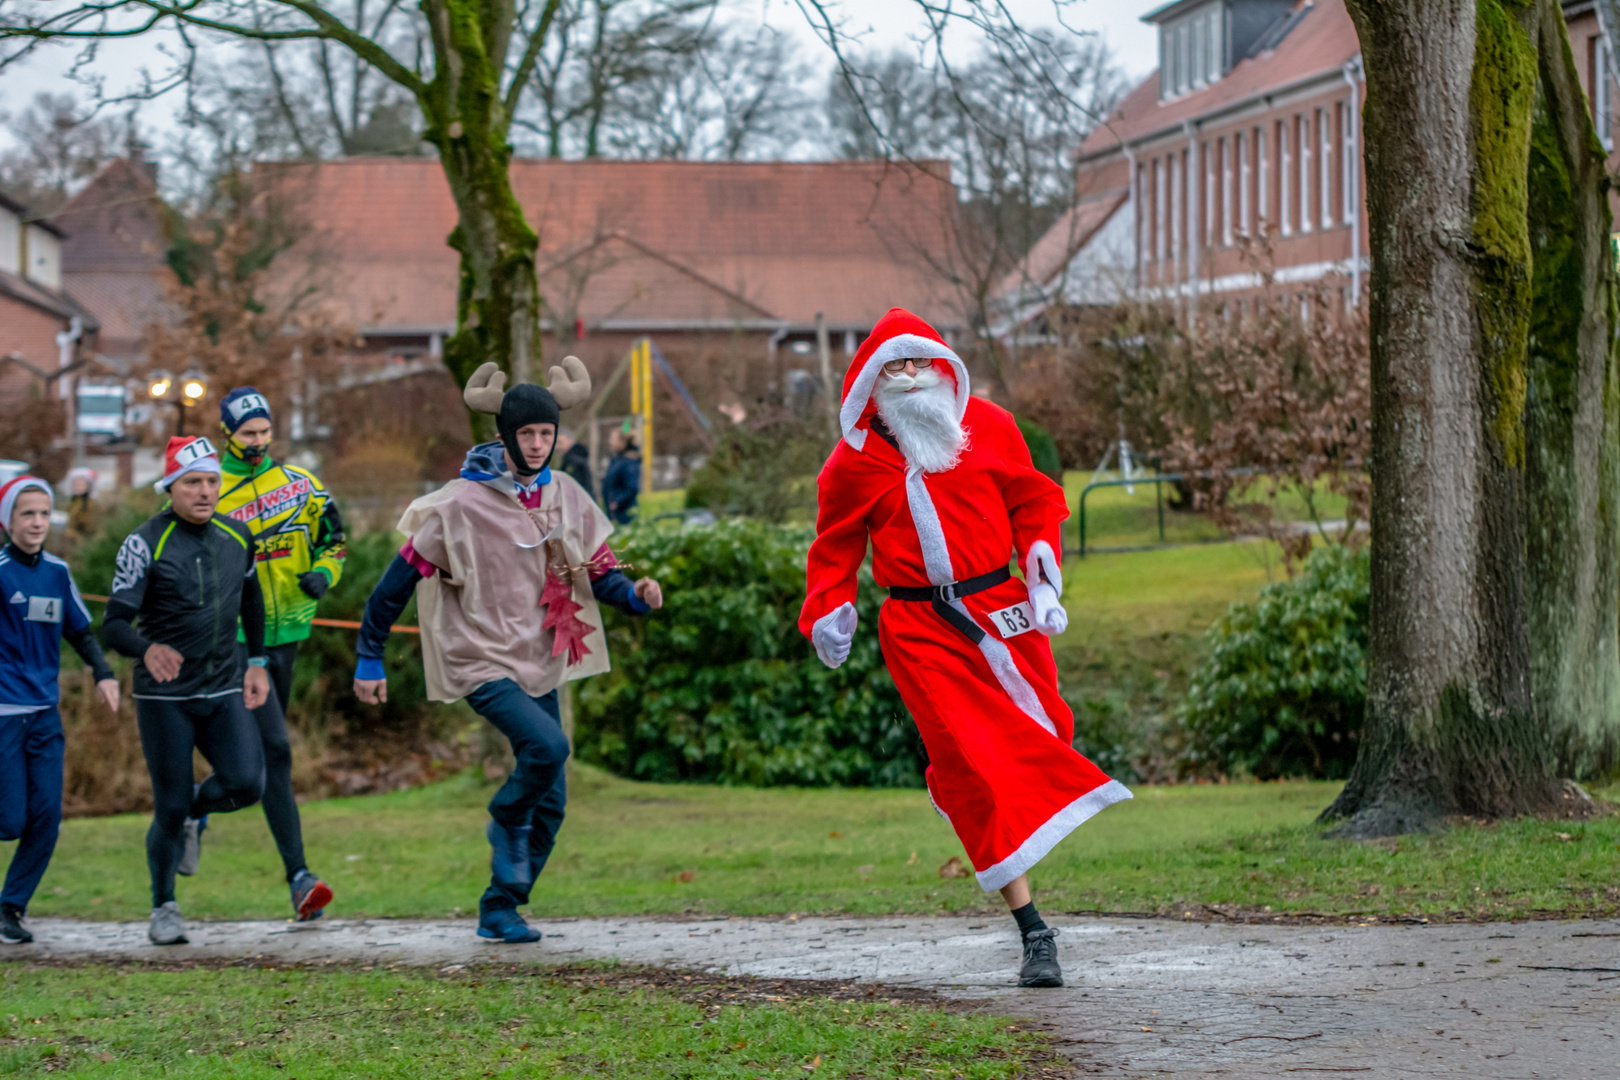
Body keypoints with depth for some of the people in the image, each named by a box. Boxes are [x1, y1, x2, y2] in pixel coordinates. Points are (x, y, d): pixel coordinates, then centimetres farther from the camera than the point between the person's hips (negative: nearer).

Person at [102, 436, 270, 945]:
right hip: (164, 697, -4)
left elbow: (251, 599, 23)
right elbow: (114, 624, -15)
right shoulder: (145, 543, -11)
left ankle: (196, 808, 20)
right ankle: (163, 908, 20)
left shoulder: (236, 535, 5)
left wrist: (257, 663, 17)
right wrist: (148, 649, -35)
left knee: (247, 783, -15)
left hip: (224, 691, 4)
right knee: (170, 808, -2)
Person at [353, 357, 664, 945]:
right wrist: (369, 658, -7)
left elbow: (597, 570, 11)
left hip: (540, 664, 6)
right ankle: (507, 823, 0)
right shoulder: (462, 504, -12)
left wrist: (635, 595, -12)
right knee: (548, 744, -29)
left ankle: (500, 909, 19)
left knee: (550, 802, 4)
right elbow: (402, 576, -8)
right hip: (483, 661, -6)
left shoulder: (566, 496, 4)